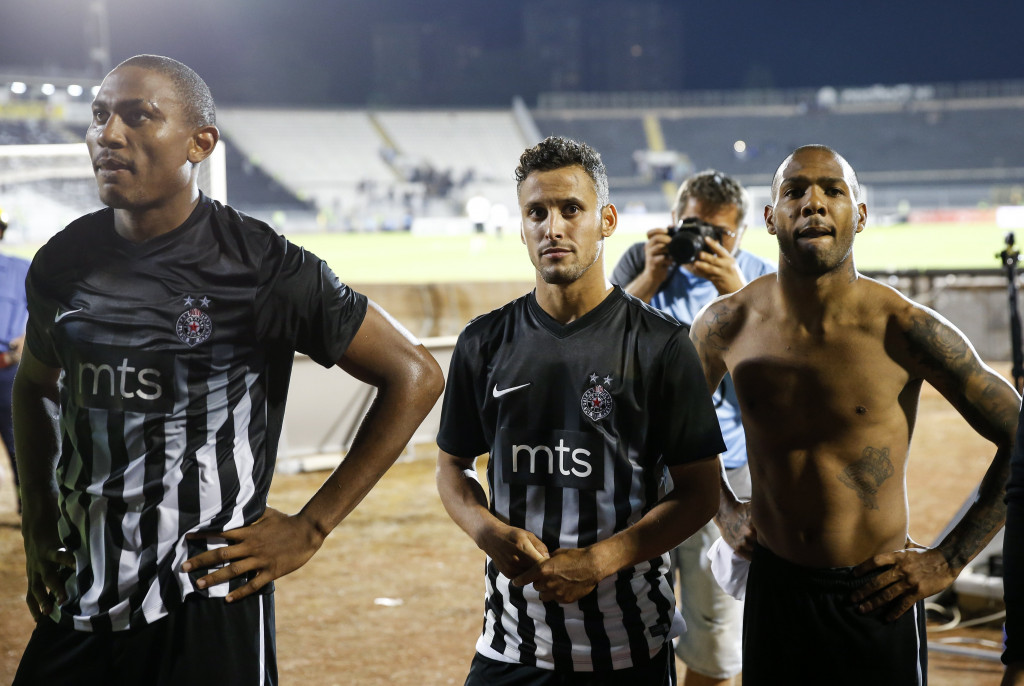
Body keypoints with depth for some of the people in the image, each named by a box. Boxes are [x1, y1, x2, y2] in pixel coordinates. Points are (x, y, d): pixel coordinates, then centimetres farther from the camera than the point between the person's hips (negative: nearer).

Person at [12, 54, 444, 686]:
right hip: (75, 604, 5)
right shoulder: (64, 262, 4)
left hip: (205, 606, -5)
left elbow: (415, 376, -6)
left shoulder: (263, 268, -12)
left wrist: (309, 529, -6)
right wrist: (38, 517, 14)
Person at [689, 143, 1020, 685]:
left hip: (877, 595, -2)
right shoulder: (726, 326, -4)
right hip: (773, 585, 3)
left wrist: (945, 561, -7)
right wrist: (722, 509, 8)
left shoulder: (906, 331, -13)